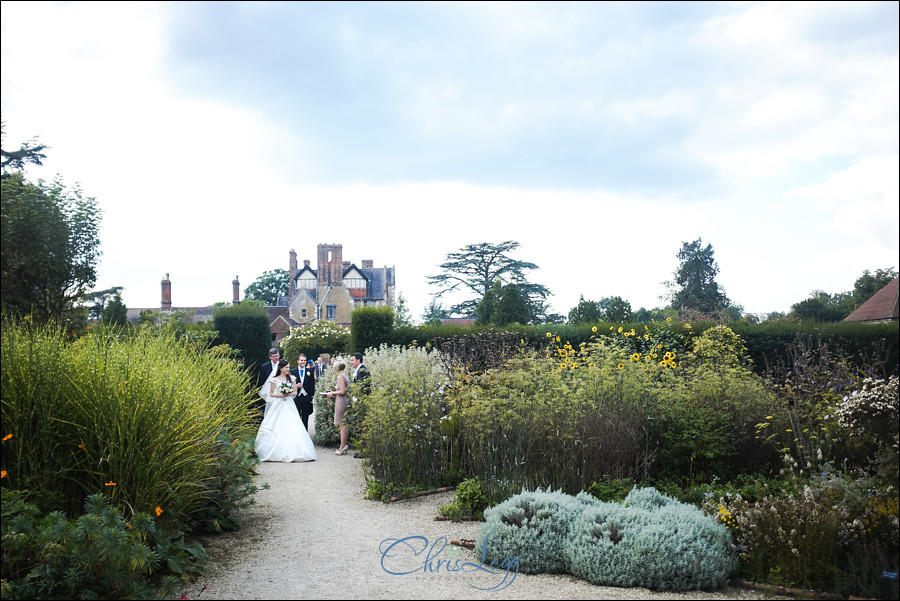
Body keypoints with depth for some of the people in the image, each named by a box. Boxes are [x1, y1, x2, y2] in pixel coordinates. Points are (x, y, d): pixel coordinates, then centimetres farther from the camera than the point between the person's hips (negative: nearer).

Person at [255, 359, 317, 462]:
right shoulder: (274, 379, 2)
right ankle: (278, 452, -1)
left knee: (291, 428, -8)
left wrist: (288, 394, -10)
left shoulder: (292, 378, 9)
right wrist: (279, 395, -11)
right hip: (278, 405, -1)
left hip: (289, 405, 2)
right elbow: (271, 393, 5)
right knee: (277, 429, -5)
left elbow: (295, 392, 10)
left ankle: (292, 452, -7)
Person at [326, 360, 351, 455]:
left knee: (342, 425, -6)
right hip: (344, 401, 10)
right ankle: (344, 445, 17)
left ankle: (342, 447, -3)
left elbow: (342, 391, -19)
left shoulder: (340, 377, -14)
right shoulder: (345, 376, 14)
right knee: (344, 425, 13)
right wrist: (333, 392, 17)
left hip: (341, 402, -10)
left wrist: (333, 393, -6)